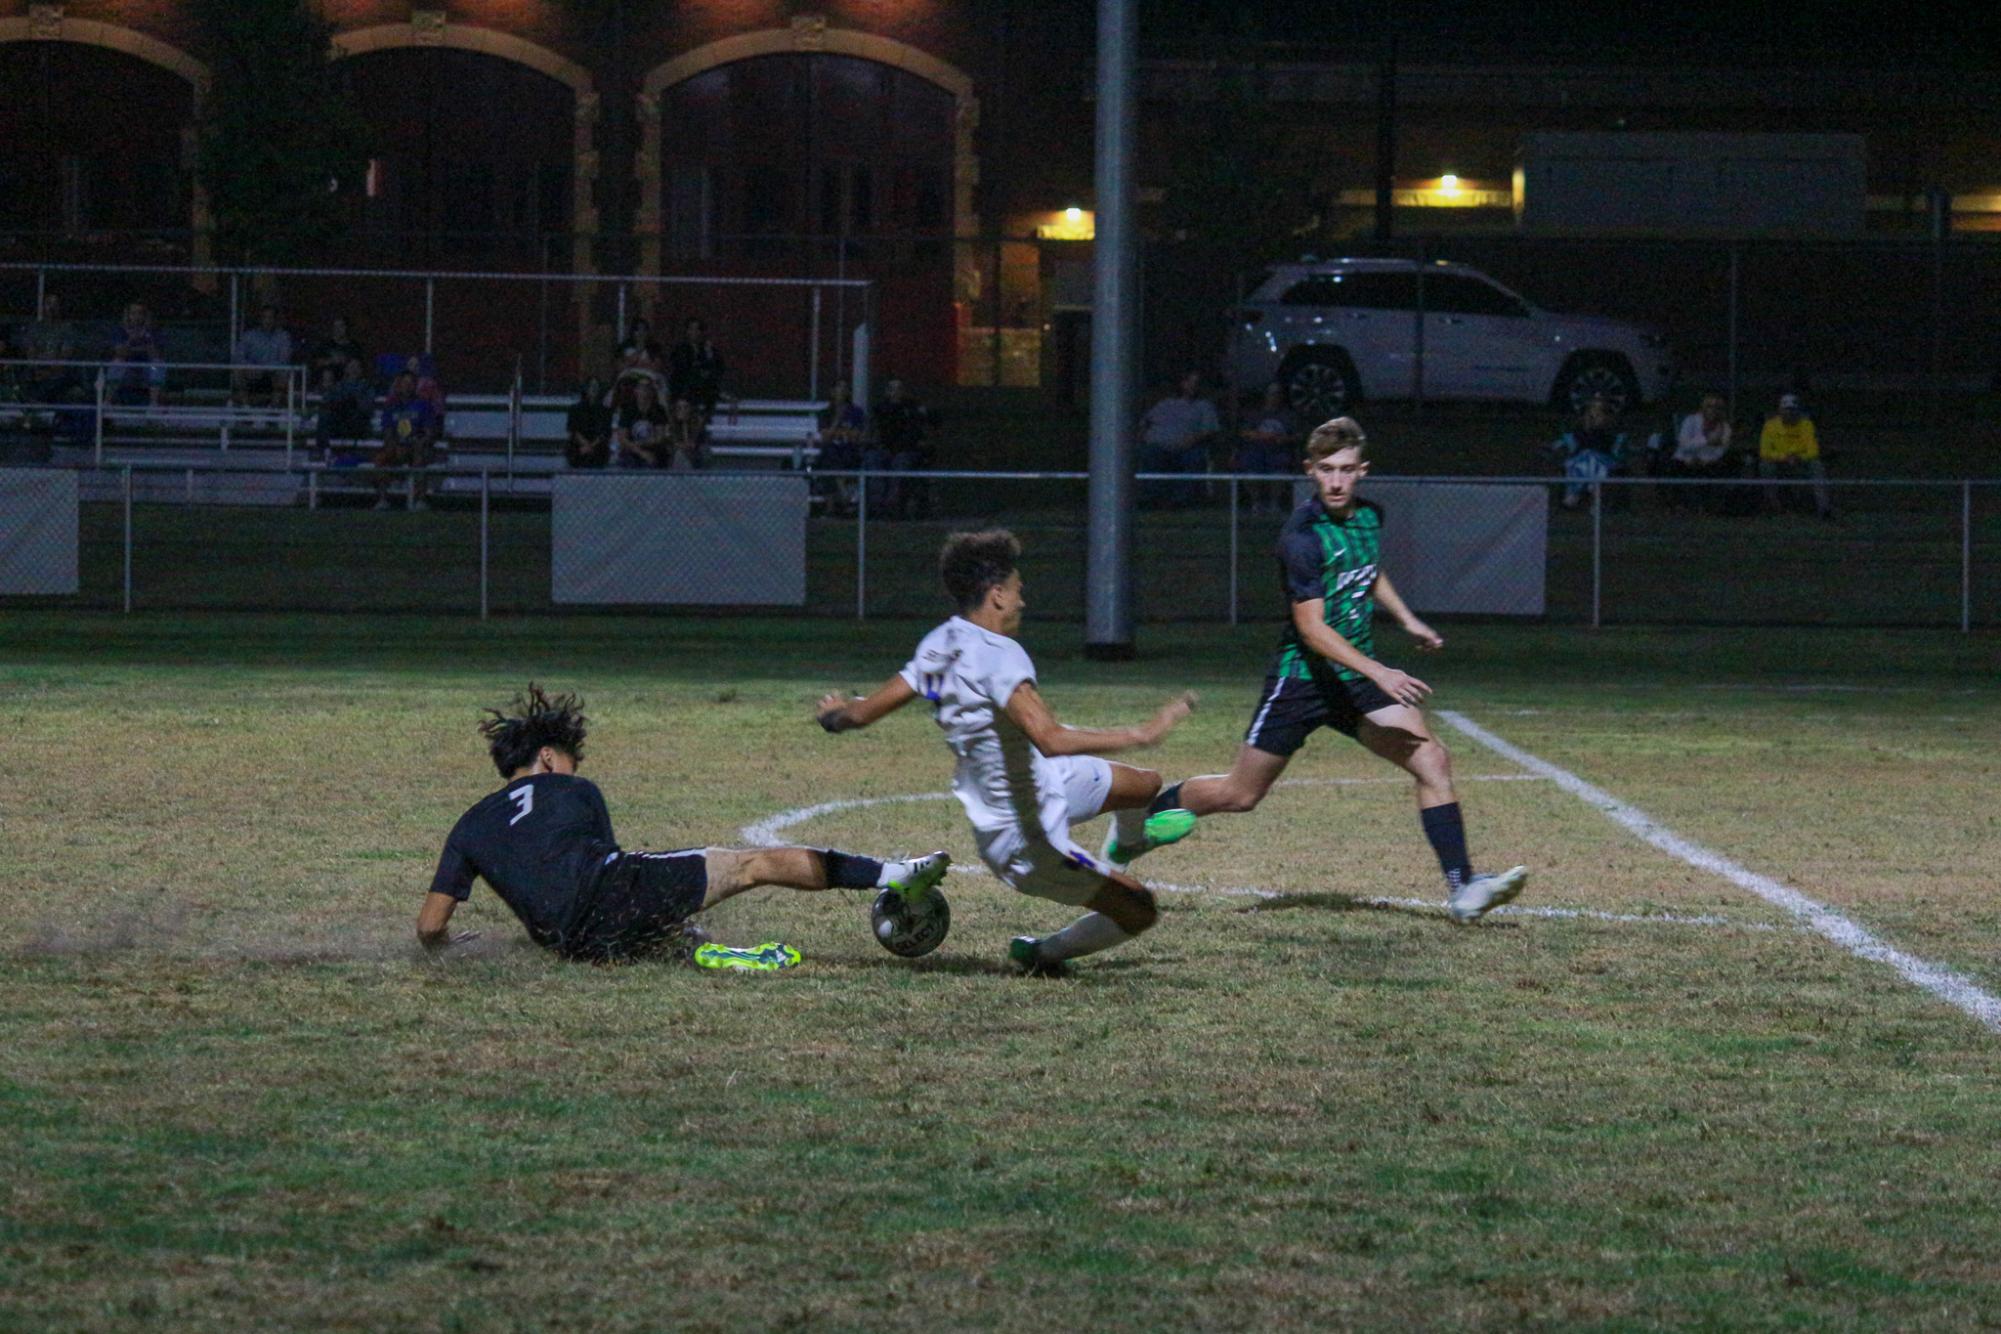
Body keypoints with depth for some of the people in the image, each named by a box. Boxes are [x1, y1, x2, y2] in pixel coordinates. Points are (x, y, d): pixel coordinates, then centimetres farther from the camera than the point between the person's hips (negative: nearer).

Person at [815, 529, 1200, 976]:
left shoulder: (939, 646, -5)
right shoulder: (998, 657, -31)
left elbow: (860, 714, 3)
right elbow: (1052, 740, -45)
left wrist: (838, 711, 27)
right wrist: (1140, 734, -40)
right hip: (1029, 843, -9)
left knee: (1145, 785, 25)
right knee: (1139, 913, 0)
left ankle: (1127, 842, 59)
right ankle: (1042, 954, 20)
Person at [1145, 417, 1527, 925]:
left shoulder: (1369, 517, 3)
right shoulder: (1302, 535, -21)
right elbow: (1312, 629, -26)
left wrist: (1407, 619, 20)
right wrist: (1379, 673, -33)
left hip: (1357, 677, 6)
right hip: (1302, 676, -6)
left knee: (1431, 760, -13)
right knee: (1240, 795, 5)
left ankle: (1463, 888, -16)